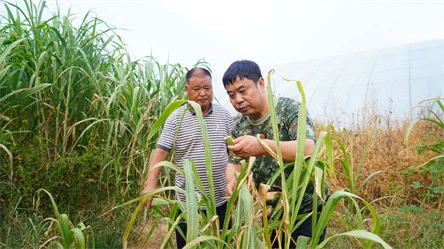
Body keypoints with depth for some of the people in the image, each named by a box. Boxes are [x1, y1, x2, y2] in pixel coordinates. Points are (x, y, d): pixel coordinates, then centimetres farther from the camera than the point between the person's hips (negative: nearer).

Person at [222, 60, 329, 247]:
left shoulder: (290, 109, -17)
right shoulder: (239, 127, 0)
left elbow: (308, 149, -31)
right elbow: (233, 164, 2)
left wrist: (262, 146, -45)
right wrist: (233, 181, -21)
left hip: (308, 208, -5)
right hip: (273, 211, 5)